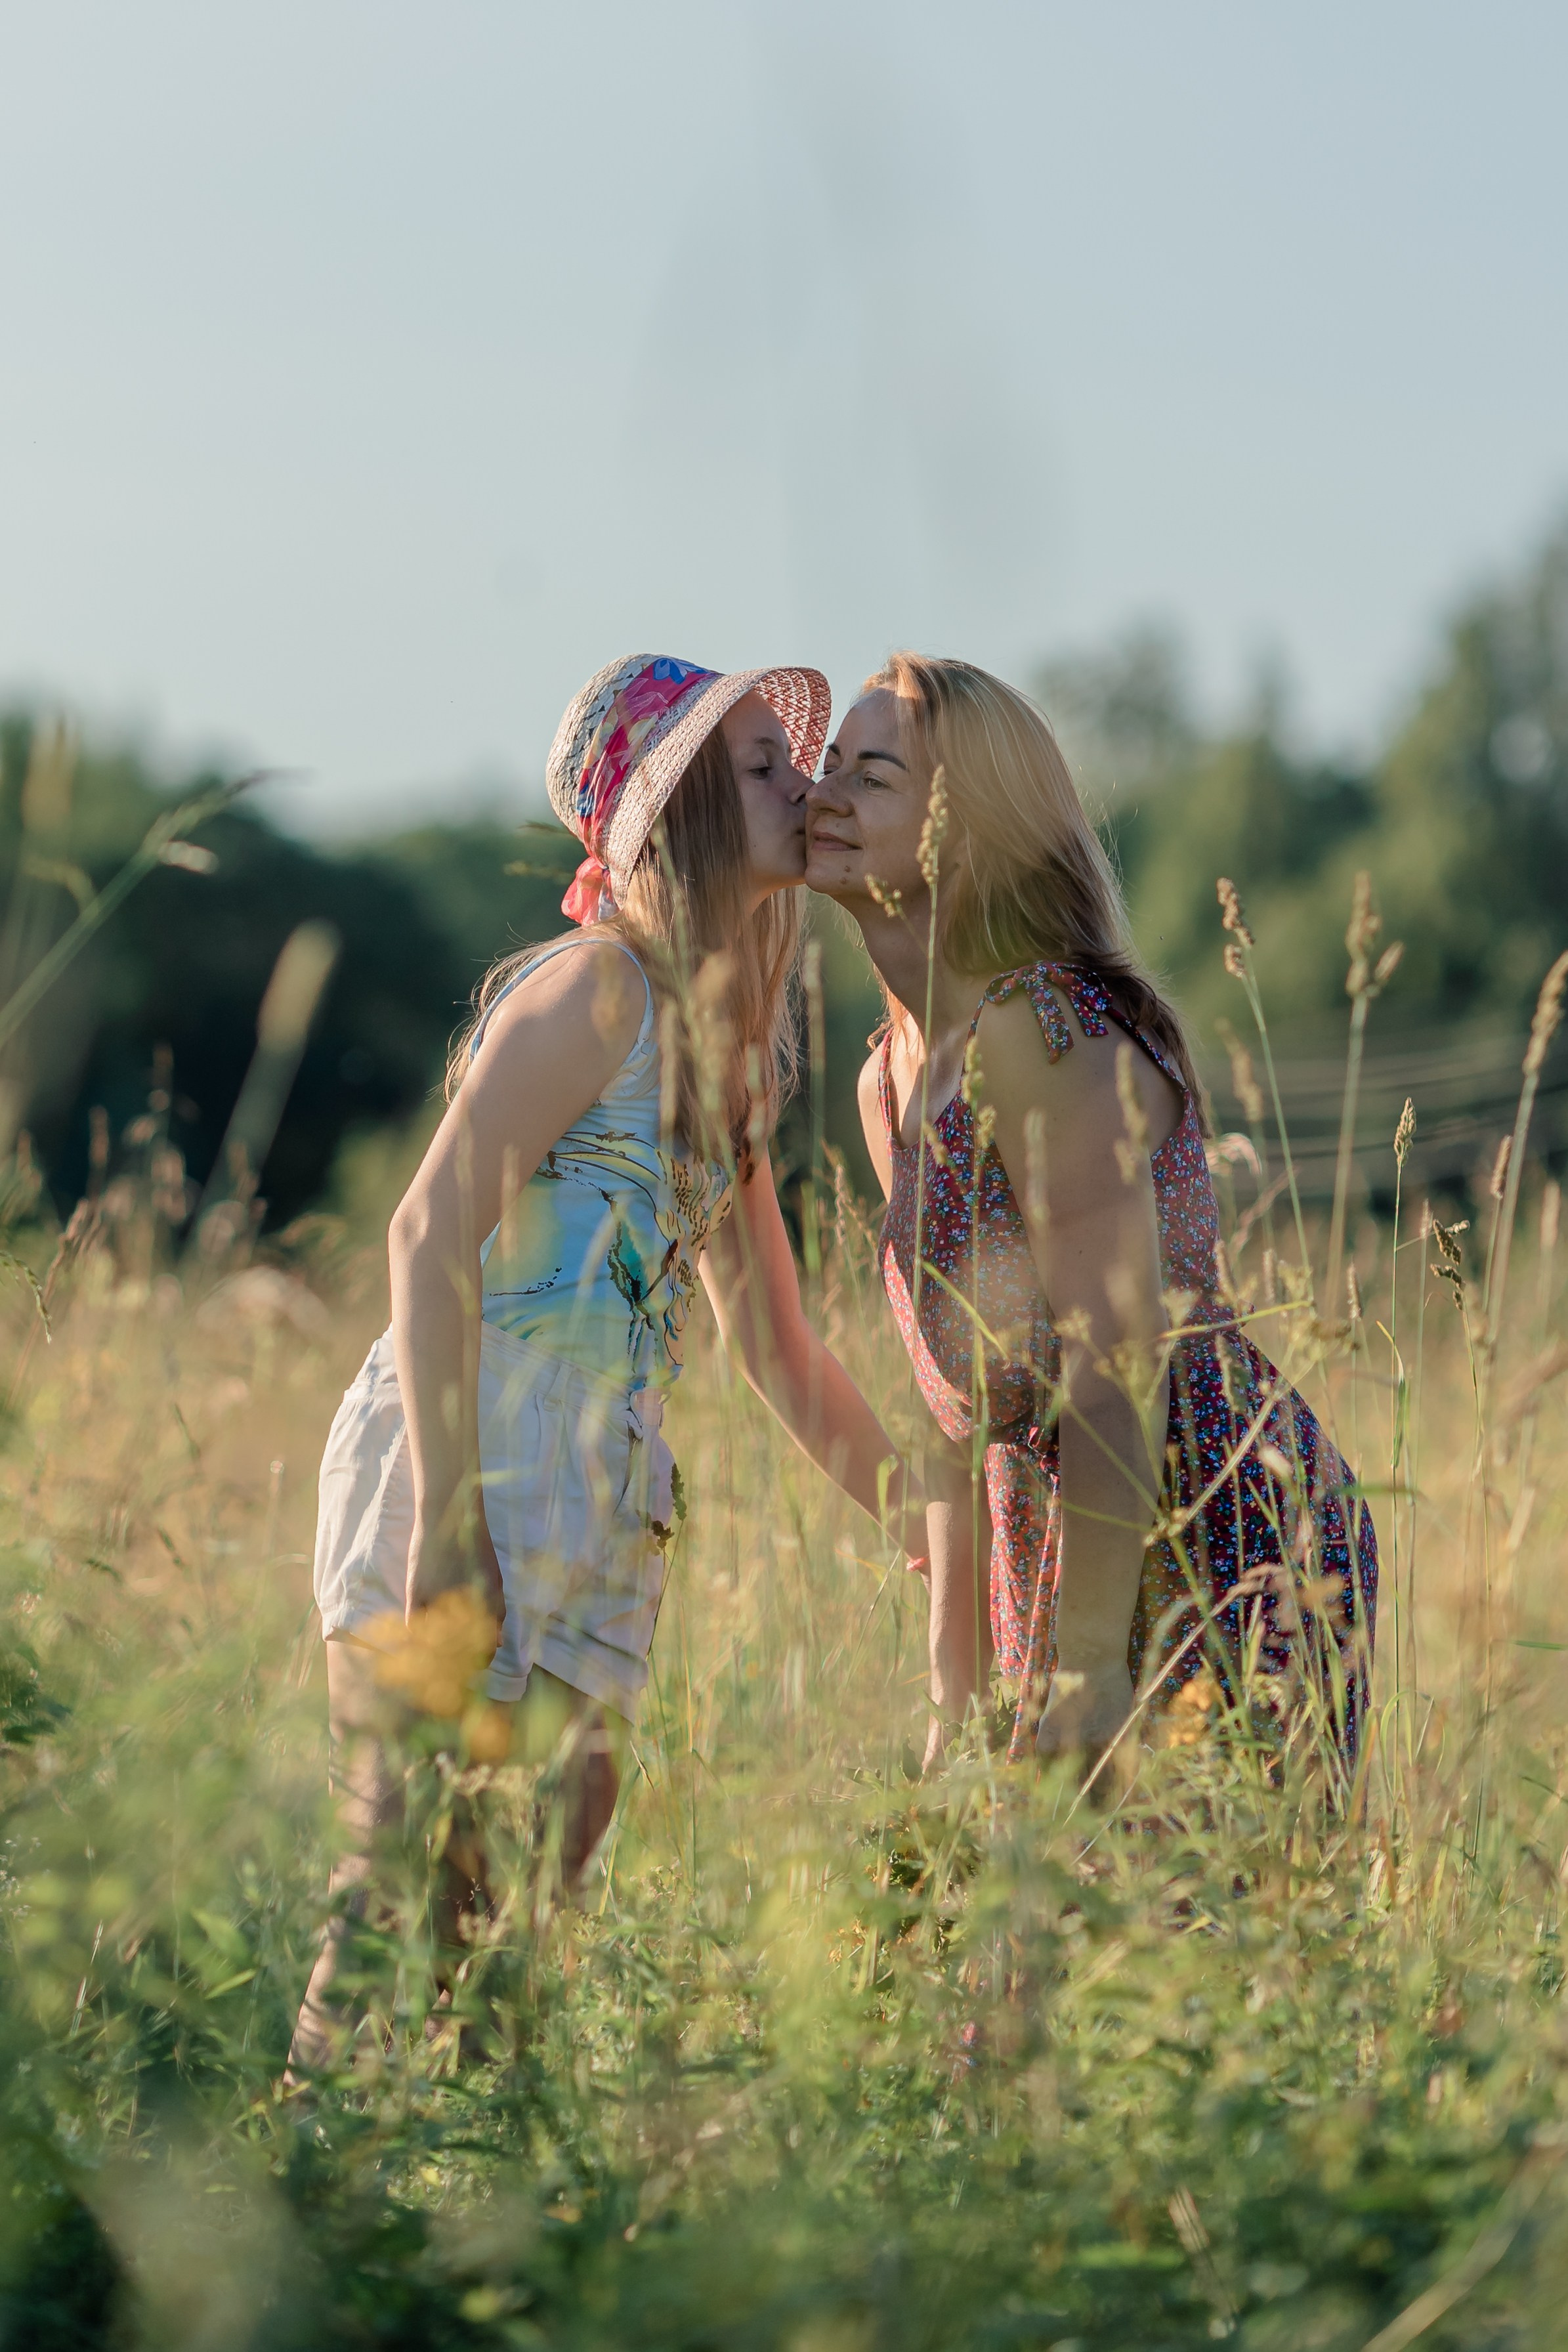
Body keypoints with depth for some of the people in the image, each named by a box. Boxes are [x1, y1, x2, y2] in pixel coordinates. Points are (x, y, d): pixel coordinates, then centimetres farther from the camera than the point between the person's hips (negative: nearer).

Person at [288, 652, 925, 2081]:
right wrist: (445, 1519, -23)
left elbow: (776, 1347, 24)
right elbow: (431, 1233, -16)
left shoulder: (723, 1044, 18)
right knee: (415, 1885, -10)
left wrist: (929, 1527, 21)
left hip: (598, 1508, 8)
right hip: (464, 1482, -8)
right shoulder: (599, 988, -8)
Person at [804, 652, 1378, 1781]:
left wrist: (1085, 1669, -24)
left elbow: (1119, 1371, -21)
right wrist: (956, 1698, 15)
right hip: (1062, 1555, 9)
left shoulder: (1042, 1034, -16)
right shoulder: (891, 1084, 13)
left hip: (1229, 1553, -9)